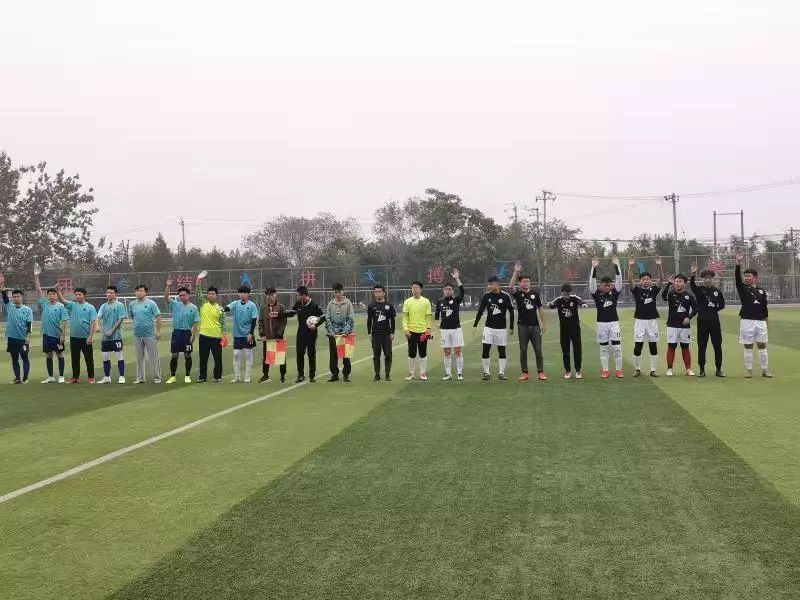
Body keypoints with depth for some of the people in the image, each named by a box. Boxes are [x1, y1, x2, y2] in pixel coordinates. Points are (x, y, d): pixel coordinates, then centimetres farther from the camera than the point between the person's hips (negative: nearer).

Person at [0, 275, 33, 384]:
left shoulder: (27, 310, -2)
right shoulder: (9, 307, 6)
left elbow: (29, 324, -6)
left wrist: (28, 336, -15)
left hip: (23, 338, -3)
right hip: (12, 338, 3)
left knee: (25, 358, 2)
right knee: (14, 358, 7)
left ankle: (25, 378, 5)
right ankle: (17, 378, 12)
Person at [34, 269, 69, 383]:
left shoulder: (61, 306, -7)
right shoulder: (44, 304, 6)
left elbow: (63, 322, -9)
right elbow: (39, 290, 4)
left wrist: (63, 335, -14)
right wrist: (36, 277, -2)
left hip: (57, 335, -4)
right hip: (47, 334, 4)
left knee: (59, 355, 3)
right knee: (49, 355, 10)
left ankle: (61, 377, 10)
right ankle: (50, 377, 17)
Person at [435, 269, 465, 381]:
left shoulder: (456, 300, -1)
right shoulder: (440, 301, 6)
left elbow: (462, 292, -19)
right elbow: (437, 314, 13)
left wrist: (457, 279, -28)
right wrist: (437, 324, 4)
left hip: (456, 328, -2)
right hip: (444, 329, 2)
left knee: (458, 351, -4)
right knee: (447, 353, 5)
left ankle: (459, 373, 3)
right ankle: (448, 374, 11)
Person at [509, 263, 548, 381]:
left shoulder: (535, 293, 6)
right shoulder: (518, 293, 0)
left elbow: (540, 309, 10)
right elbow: (510, 287, -23)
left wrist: (544, 324, 7)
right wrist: (516, 272, -28)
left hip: (535, 325, 1)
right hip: (522, 325, -1)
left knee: (538, 350, 1)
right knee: (523, 350, 3)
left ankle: (540, 372, 7)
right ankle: (524, 373, 10)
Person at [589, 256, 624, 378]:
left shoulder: (614, 293, 3)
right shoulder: (597, 294, 0)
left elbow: (619, 281, -7)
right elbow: (592, 283, -13)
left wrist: (616, 266, -16)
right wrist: (594, 268, -23)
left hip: (614, 323, 0)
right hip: (602, 323, 0)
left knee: (617, 347, -1)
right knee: (603, 348, 6)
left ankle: (619, 370, 9)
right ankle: (605, 370, 12)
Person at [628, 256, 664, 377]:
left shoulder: (654, 290, 4)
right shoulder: (636, 290, 2)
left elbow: (661, 279, -9)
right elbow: (630, 280, -13)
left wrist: (659, 266, -23)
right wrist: (631, 267, -27)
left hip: (652, 320, 1)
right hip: (639, 320, -1)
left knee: (653, 346, 5)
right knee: (637, 346, -1)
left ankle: (653, 370, 12)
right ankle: (637, 369, 13)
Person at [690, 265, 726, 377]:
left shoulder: (717, 291, 8)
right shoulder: (699, 290, 0)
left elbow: (722, 304, 18)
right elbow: (692, 285, -22)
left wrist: (715, 309, 2)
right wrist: (693, 275, -38)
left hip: (715, 321, 2)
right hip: (702, 321, -2)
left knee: (718, 346, 3)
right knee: (701, 346, 2)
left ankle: (719, 369, 12)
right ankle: (701, 369, 10)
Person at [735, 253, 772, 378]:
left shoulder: (761, 291, 10)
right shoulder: (742, 289, 3)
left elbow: (765, 306, 14)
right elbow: (737, 278, -13)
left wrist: (766, 318, 9)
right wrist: (738, 263, -25)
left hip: (760, 321, 2)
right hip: (747, 321, -2)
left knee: (762, 346, 4)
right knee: (748, 347, 2)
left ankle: (765, 370, 11)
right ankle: (748, 370, 8)